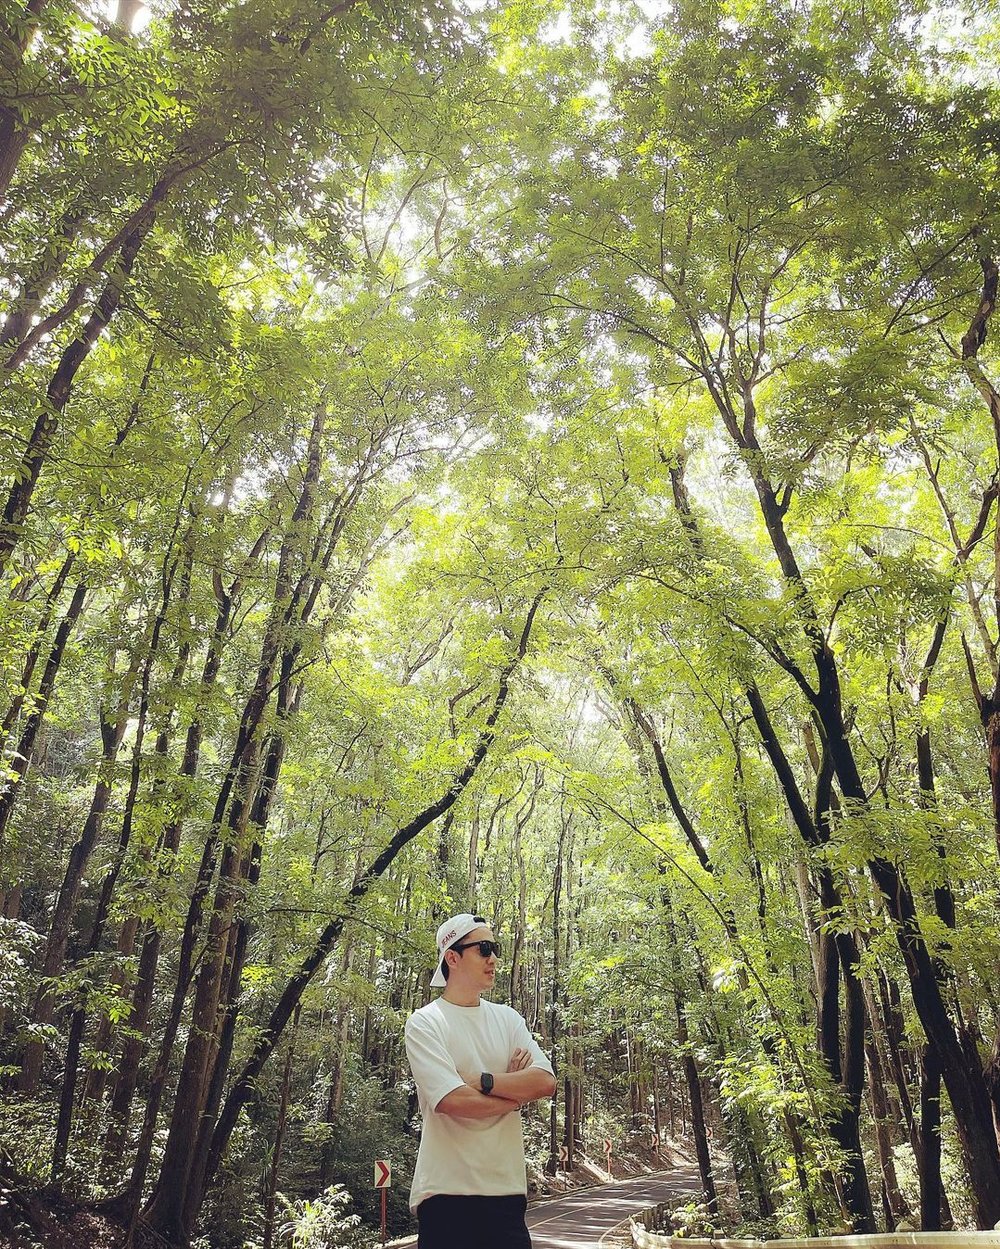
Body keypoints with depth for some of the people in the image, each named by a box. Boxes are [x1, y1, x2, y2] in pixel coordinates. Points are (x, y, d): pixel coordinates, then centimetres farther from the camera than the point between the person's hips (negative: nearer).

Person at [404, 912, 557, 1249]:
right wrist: (518, 1092, -6)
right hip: (447, 1190, -5)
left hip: (507, 1187, 5)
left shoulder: (508, 1019, 9)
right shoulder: (425, 1023, -8)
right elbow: (453, 1101, -21)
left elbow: (546, 1082, -4)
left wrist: (481, 1080, -15)